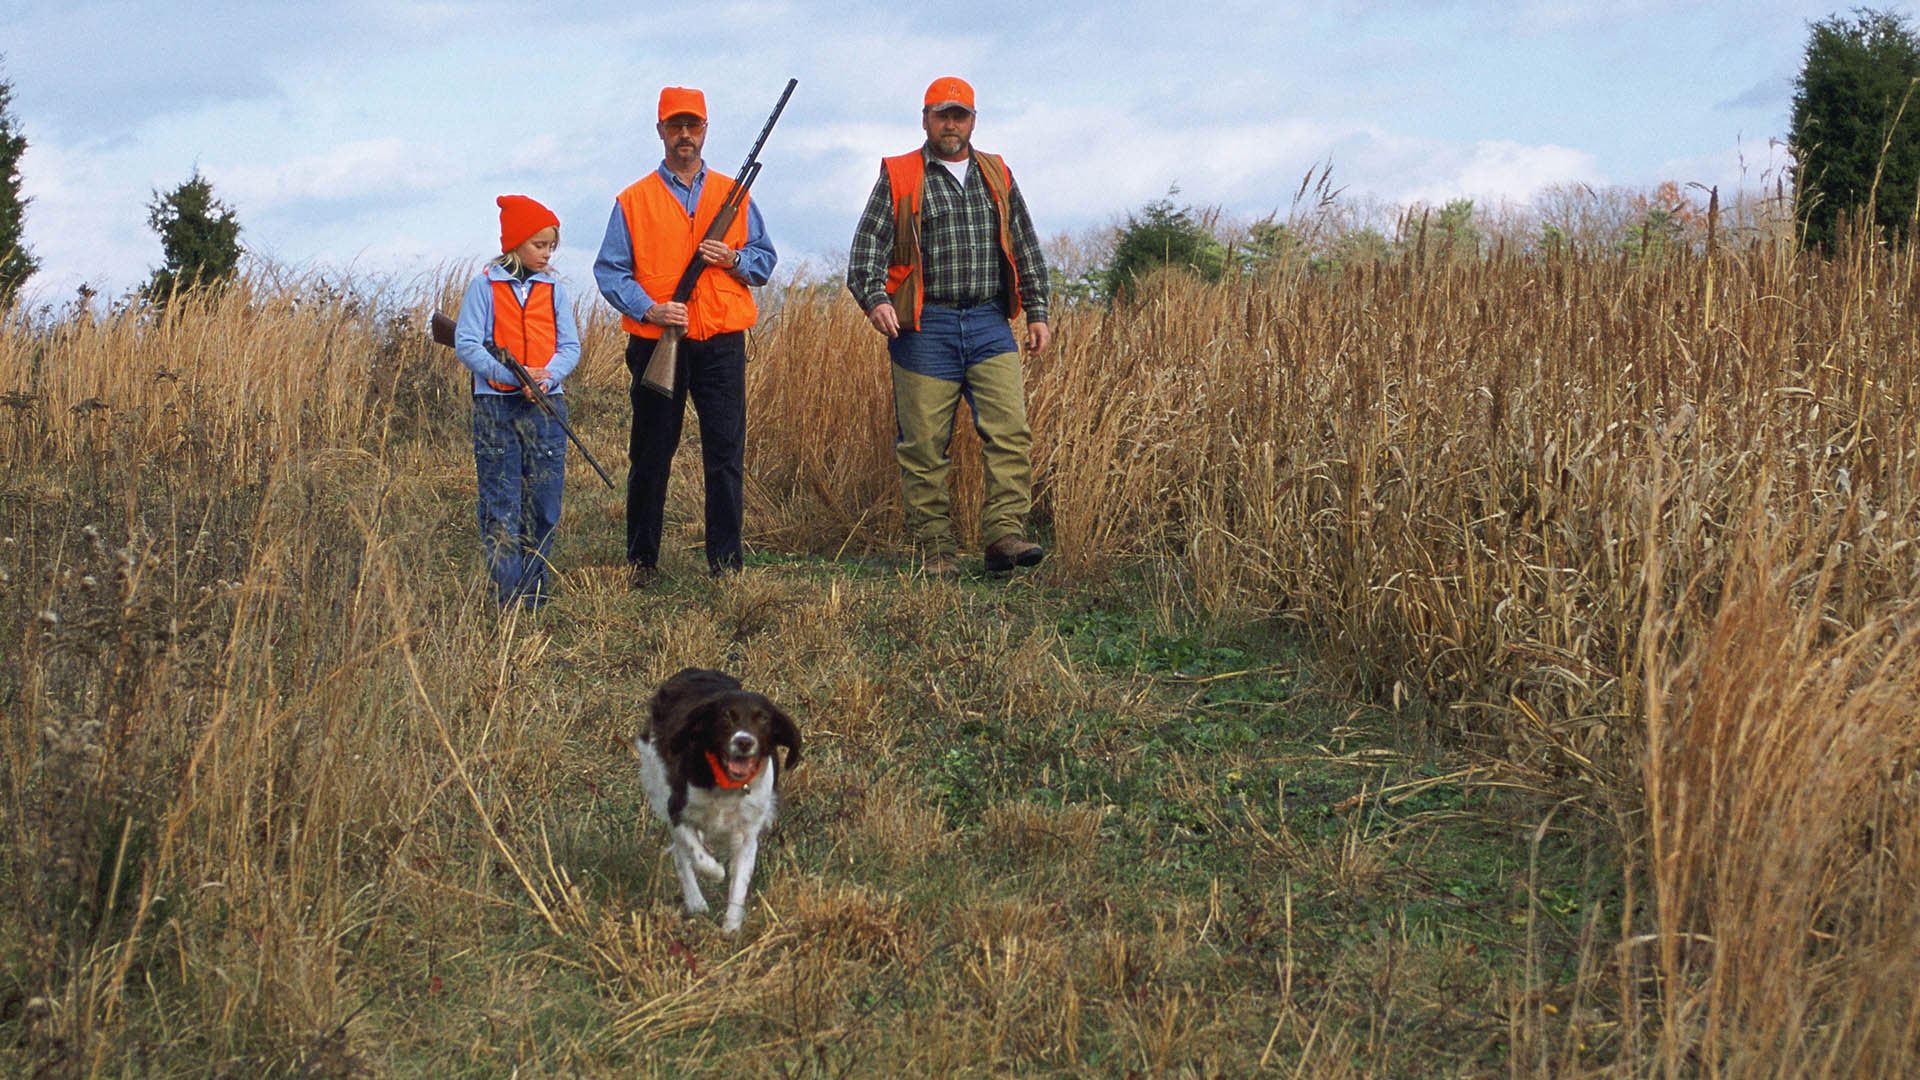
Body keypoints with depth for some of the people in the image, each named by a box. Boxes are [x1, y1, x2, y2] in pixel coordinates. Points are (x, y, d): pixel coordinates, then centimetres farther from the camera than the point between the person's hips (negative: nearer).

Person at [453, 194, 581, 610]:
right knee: (500, 501, -2)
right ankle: (507, 589, 1)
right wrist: (511, 374, -17)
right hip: (495, 406, -3)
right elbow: (466, 344, -5)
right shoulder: (484, 286, 0)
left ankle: (537, 585, 13)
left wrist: (547, 374, -13)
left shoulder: (553, 289, 9)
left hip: (546, 405, 3)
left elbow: (570, 345, 7)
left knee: (544, 498, 4)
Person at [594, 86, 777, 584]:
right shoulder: (633, 200, 6)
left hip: (722, 343, 1)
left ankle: (725, 562, 6)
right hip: (656, 341, -1)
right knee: (650, 458, 6)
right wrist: (648, 308, -13)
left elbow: (765, 259, 13)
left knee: (725, 454, -1)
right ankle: (641, 562, 15)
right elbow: (610, 270, 3)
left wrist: (732, 258, -8)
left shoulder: (733, 194, 12)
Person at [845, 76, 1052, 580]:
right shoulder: (898, 178, 5)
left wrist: (1037, 311, 12)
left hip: (989, 324, 3)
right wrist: (875, 298, -20)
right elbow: (869, 246, -3)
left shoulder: (998, 176, 16)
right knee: (924, 444, -1)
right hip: (925, 328, -3)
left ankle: (1004, 536, -13)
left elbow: (1026, 248, 20)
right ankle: (935, 550, 6)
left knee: (1010, 430, -12)